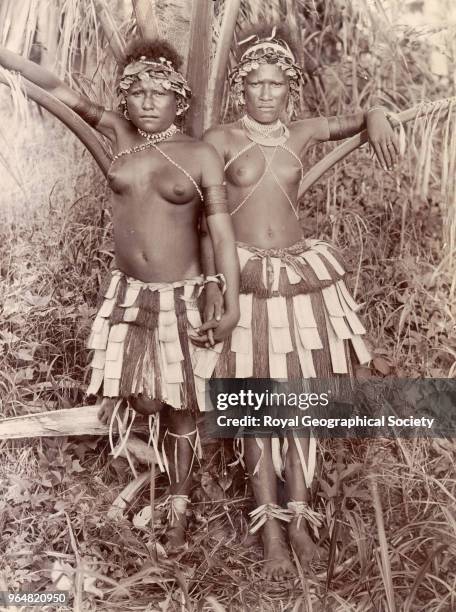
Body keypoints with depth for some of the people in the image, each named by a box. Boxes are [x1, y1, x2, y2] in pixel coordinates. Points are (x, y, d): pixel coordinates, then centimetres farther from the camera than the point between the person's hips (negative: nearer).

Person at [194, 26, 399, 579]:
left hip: (299, 273, 3)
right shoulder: (220, 140, -3)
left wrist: (377, 121, -7)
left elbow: (363, 118, 18)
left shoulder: (303, 133, 6)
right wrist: (213, 285, -14)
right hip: (244, 277, -3)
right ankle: (270, 529, 15)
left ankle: (299, 518, 23)